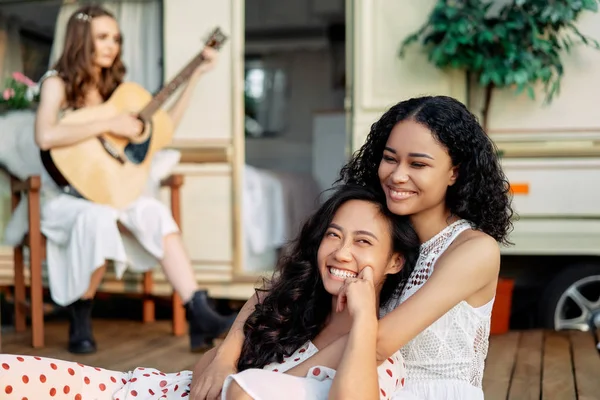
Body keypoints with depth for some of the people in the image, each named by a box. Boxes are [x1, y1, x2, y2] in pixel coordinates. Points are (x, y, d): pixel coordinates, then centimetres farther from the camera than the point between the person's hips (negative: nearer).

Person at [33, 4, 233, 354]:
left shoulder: (114, 86, 13)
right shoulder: (58, 83, -5)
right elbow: (45, 136, -25)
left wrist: (196, 76, 13)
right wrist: (109, 124, -24)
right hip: (65, 195, -5)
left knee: (155, 212, -25)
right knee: (98, 217, -36)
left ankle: (200, 316, -31)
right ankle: (80, 322, -14)